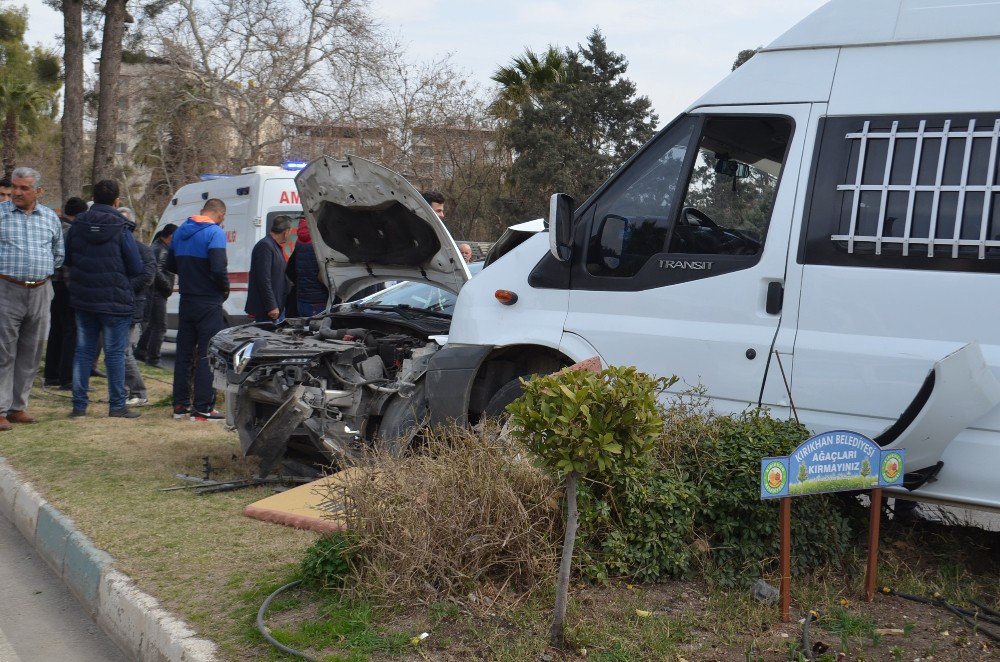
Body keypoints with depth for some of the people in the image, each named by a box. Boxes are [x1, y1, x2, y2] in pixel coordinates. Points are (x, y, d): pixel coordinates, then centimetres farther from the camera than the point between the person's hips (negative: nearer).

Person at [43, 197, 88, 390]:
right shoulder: (70, 231, -15)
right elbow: (68, 263, -22)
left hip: (54, 286, 10)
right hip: (66, 287, -10)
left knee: (56, 331, 16)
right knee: (71, 331, -5)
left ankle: (51, 375, 23)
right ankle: (67, 379, -5)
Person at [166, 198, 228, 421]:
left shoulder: (180, 231, 11)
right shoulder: (214, 232, -14)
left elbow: (170, 265, 18)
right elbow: (219, 269, -24)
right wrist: (225, 288, -7)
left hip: (186, 301, 7)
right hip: (209, 304, -7)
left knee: (184, 353, 13)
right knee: (207, 355, -3)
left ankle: (181, 405, 18)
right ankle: (203, 408, -2)